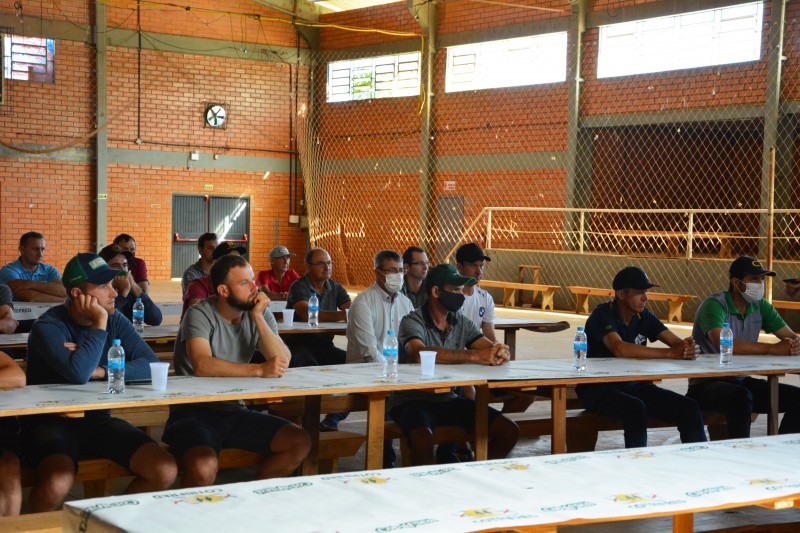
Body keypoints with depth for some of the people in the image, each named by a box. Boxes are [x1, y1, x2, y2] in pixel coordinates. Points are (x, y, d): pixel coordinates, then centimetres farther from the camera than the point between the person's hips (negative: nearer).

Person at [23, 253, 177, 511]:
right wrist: (100, 323, -20)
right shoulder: (48, 326, -13)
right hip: (50, 421, -5)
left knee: (165, 471, -14)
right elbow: (78, 374, -29)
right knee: (57, 482, -36)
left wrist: (101, 370, -20)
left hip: (97, 419, 5)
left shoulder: (116, 321, 4)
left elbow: (151, 364, -7)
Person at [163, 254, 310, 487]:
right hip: (193, 413, -6)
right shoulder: (200, 315, -11)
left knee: (300, 443, -10)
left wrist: (258, 317, -13)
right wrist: (259, 370, -31)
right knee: (204, 467, -35)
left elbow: (283, 362, -7)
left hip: (235, 412, 6)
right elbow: (202, 365, -29)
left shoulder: (260, 314, 6)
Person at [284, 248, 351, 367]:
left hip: (326, 346, 6)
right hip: (300, 346, -5)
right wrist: (342, 315, -33)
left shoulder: (336, 288, 13)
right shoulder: (299, 287, -7)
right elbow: (307, 314, -24)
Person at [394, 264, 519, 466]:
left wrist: (500, 353, -26)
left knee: (509, 432, -5)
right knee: (423, 441, -38)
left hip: (448, 399, 6)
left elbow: (490, 349, 2)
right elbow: (419, 354, -33)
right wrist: (474, 356, -38)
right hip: (412, 400, -6)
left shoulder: (462, 323, 8)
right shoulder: (413, 321, -12)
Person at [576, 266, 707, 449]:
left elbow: (676, 342, -1)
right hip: (598, 388, -7)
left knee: (689, 408, -11)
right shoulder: (603, 315, -15)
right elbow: (619, 348, -34)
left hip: (633, 385, 7)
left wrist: (688, 348, -28)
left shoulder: (644, 316, 7)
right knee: (636, 409, -37)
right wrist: (670, 353, -36)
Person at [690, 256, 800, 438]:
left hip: (742, 381, 7)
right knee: (741, 397, -37)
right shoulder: (714, 305, -15)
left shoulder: (760, 306, 7)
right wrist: (773, 349, -29)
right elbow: (722, 344, -32)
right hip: (707, 383, -7)